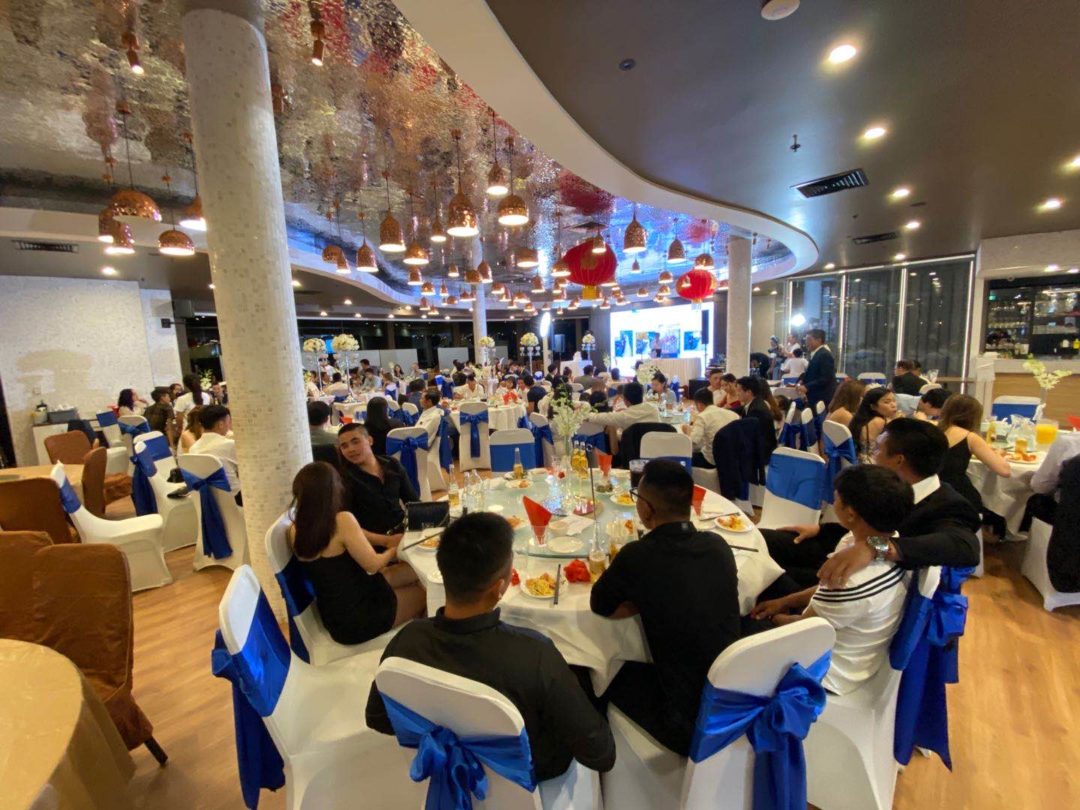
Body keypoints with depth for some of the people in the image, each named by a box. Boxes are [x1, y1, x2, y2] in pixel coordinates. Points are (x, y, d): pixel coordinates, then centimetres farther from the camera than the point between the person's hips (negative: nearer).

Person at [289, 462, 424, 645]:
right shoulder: (342, 520, -28)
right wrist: (393, 552, 1)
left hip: (332, 616, 8)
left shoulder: (295, 530, -6)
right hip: (359, 618, -8)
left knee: (415, 571, 20)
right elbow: (373, 564, -18)